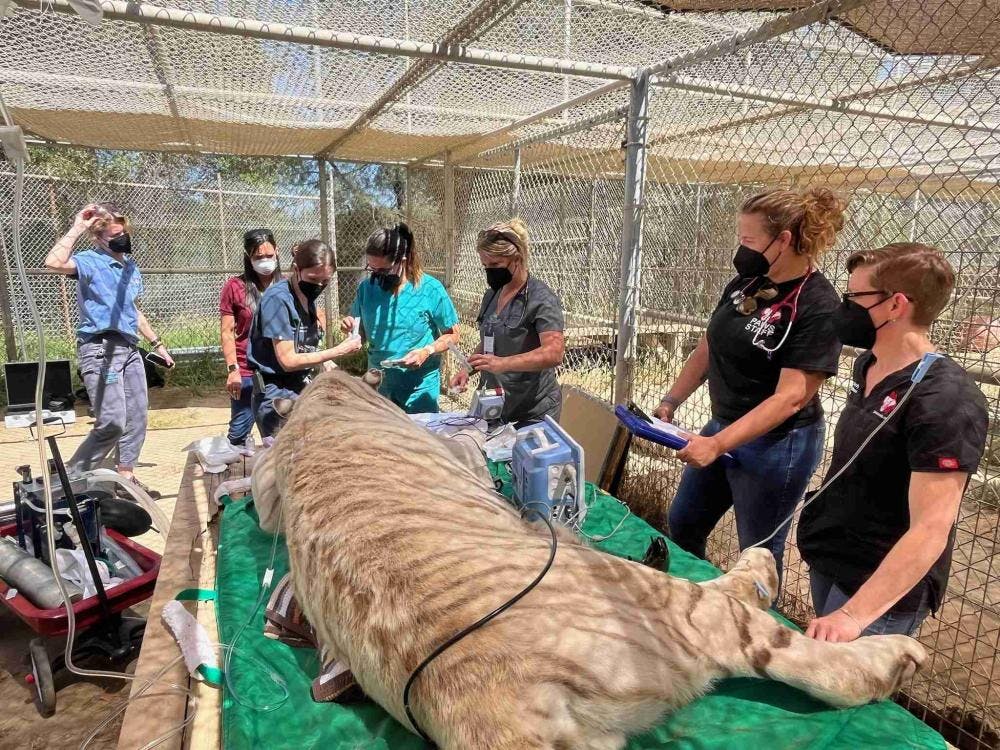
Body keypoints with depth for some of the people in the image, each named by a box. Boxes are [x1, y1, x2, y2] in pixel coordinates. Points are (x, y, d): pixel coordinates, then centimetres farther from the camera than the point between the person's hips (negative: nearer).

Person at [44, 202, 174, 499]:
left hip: (129, 348, 8)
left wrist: (157, 344, 26)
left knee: (136, 417, 8)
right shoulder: (90, 261, -6)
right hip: (99, 348, -8)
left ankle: (126, 478, 20)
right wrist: (76, 229, -18)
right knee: (112, 421, -14)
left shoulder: (132, 268, 17)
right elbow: (53, 262, -30)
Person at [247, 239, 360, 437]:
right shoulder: (278, 299, -16)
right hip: (276, 395, -8)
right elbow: (288, 360, -18)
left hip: (300, 389, 8)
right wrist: (339, 351, -18)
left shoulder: (307, 298, 8)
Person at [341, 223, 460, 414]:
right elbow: (362, 335, 10)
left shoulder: (430, 289, -11)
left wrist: (426, 351, -20)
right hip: (378, 388, 3)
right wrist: (351, 328, -11)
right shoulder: (366, 287, -1)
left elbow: (452, 335, -4)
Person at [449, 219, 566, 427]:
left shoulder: (541, 298, -14)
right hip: (495, 407, 6)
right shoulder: (491, 295, 9)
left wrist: (502, 363, -38)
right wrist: (469, 369, 3)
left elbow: (554, 353, -28)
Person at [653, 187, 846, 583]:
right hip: (722, 426, 8)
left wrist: (717, 444, -30)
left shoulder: (818, 307, -21)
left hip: (777, 445, -8)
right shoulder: (744, 285, 1)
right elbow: (707, 348, 10)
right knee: (681, 523, 21)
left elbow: (790, 397, -25)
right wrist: (671, 401, 1)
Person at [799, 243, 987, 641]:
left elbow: (930, 531, -28)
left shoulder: (946, 402, -24)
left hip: (881, 588, -8)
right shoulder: (867, 366, 2)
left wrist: (853, 615, -32)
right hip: (827, 560, 8)